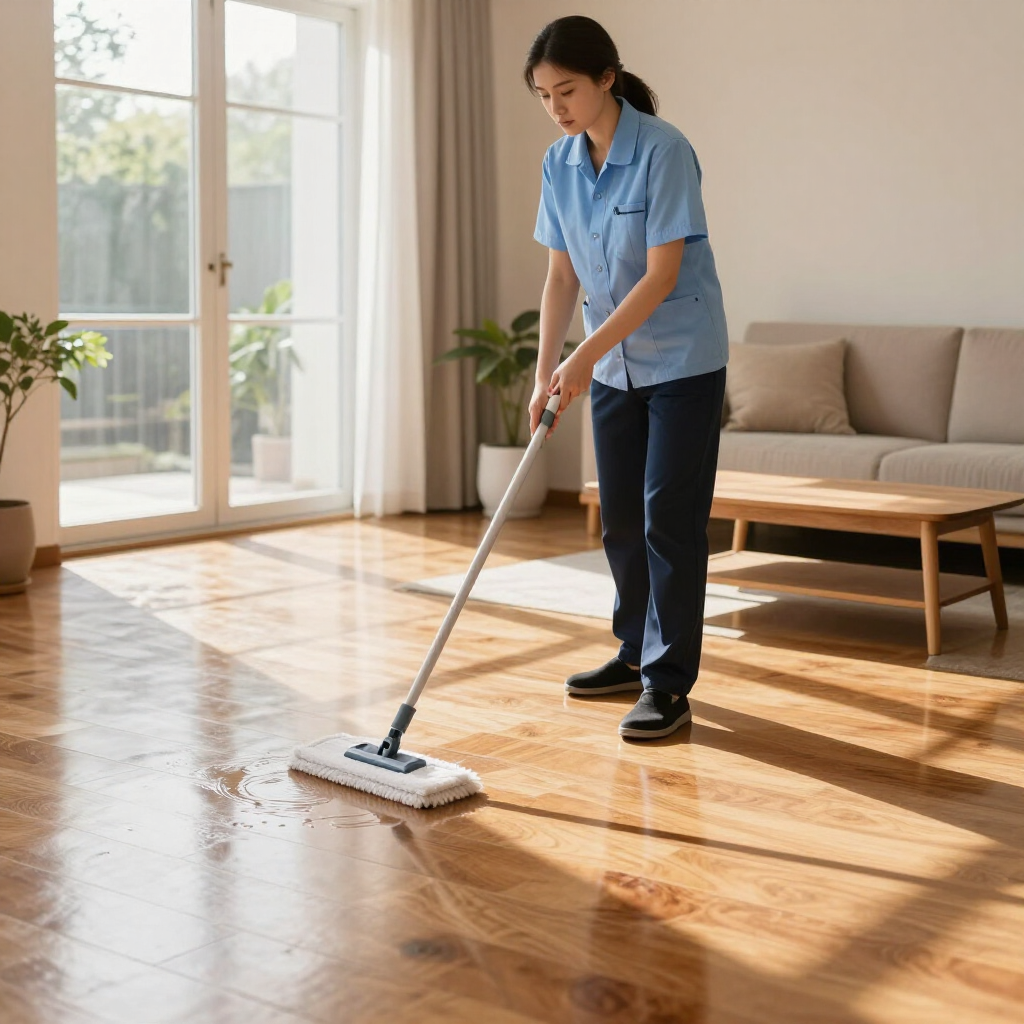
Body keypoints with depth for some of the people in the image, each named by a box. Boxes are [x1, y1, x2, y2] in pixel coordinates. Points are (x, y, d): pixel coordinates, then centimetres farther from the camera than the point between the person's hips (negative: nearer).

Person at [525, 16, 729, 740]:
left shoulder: (663, 151, -19)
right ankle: (637, 655, 28)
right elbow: (562, 277, 4)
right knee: (621, 518, 13)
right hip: (615, 366, 7)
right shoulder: (560, 164, 1)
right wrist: (546, 374, -4)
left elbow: (662, 275, -23)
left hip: (683, 360, -7)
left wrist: (585, 355, -25)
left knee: (670, 520, -7)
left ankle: (668, 685, -1)